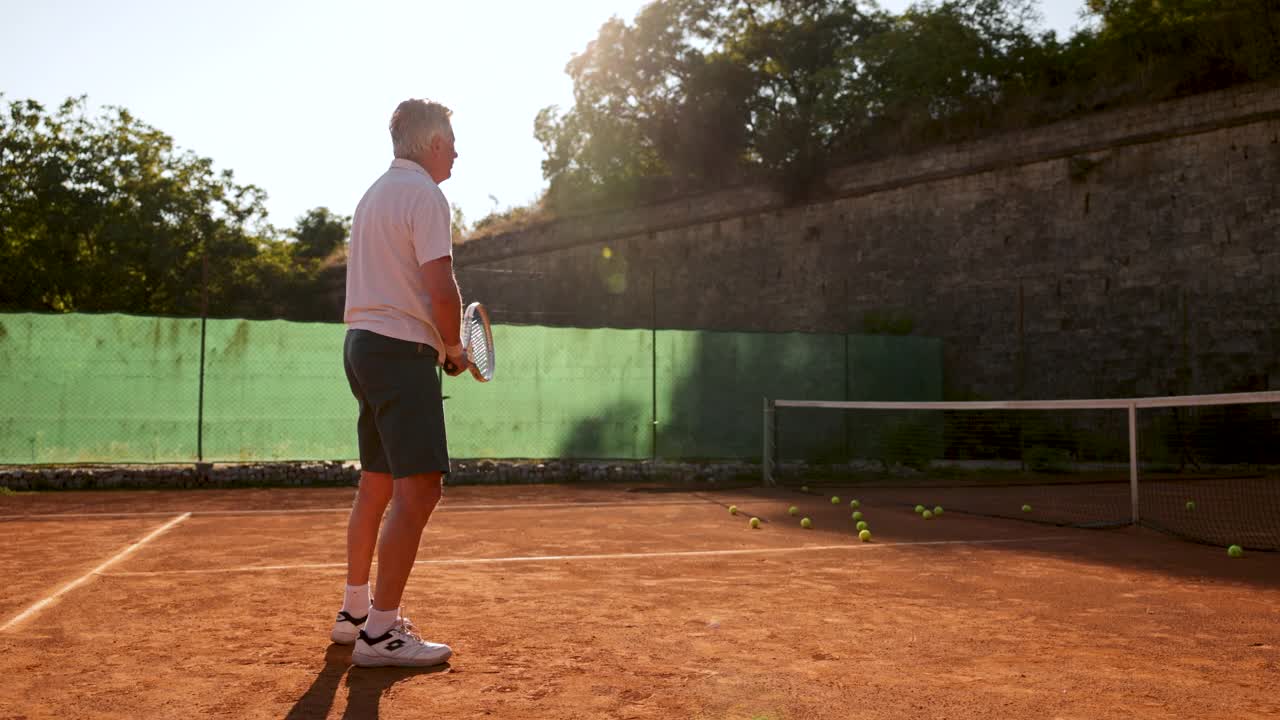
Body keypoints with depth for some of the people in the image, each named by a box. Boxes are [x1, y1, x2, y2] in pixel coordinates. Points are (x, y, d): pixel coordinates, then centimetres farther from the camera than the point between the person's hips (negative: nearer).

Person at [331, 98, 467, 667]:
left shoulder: (375, 194, 18)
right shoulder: (424, 194, -10)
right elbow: (441, 288, -19)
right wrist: (455, 349, -4)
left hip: (363, 344, 10)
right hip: (402, 350, -10)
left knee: (376, 485, 16)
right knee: (419, 489, -10)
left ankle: (355, 611, 26)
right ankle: (381, 633, -9)